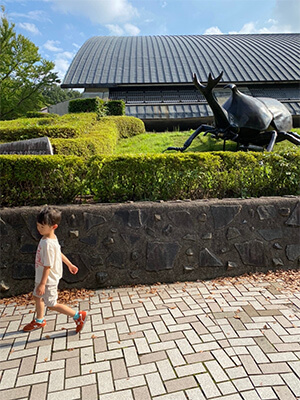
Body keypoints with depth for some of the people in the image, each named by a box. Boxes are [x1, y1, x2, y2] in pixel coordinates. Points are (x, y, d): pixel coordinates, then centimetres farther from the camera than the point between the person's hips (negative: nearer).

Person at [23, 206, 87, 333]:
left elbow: (48, 266, -28)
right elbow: (59, 253, 9)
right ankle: (39, 321, 48)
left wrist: (42, 283, -23)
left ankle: (78, 316, 14)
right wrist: (70, 264, 20)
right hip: (41, 276, 9)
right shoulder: (50, 237, -4)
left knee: (52, 305, 5)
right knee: (37, 296, 26)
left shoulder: (48, 244, -33)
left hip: (48, 279, -9)